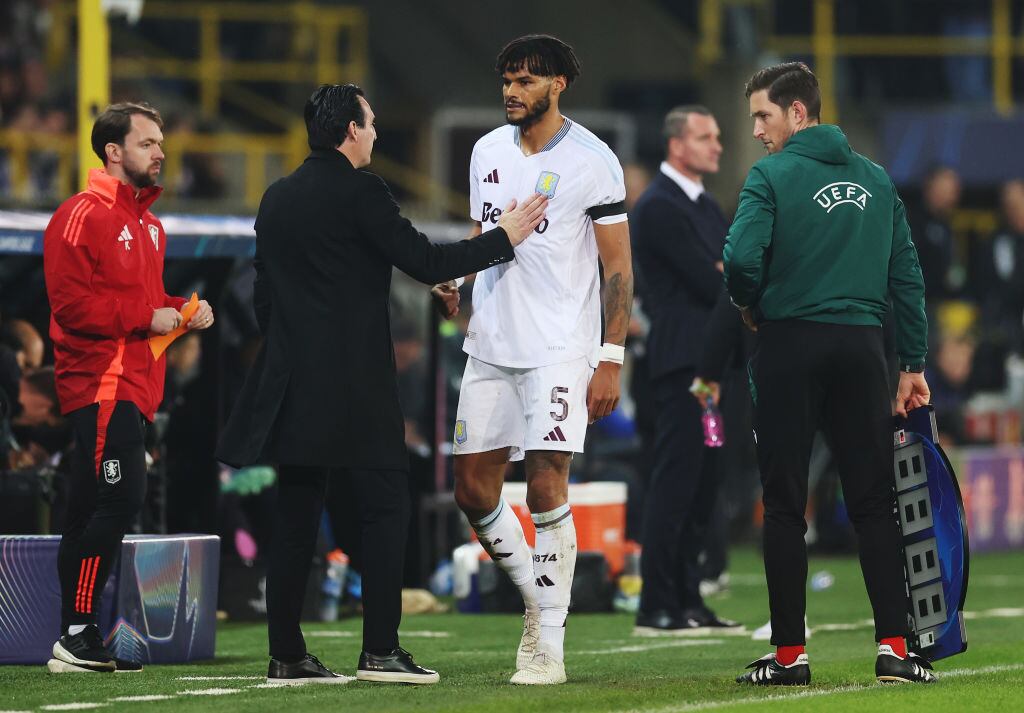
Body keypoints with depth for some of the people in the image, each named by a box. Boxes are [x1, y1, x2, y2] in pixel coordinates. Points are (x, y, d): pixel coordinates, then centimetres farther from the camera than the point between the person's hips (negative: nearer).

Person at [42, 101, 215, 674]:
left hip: (135, 386, 9)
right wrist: (147, 317, -14)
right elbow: (71, 303, -15)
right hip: (103, 384, -9)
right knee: (119, 499, -16)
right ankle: (76, 636, -13)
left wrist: (183, 311, 12)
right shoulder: (83, 215, -7)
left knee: (93, 513, 7)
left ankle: (79, 638, 7)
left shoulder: (148, 224, 22)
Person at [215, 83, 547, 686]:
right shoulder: (360, 192, -9)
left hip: (291, 382, 7)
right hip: (353, 383, -7)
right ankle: (381, 650, -8)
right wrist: (503, 239, 0)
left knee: (297, 518, 7)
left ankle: (287, 654, 5)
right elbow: (424, 261, -10)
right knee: (385, 507, -2)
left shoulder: (277, 199, 13)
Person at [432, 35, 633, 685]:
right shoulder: (488, 152, 11)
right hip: (491, 342, 6)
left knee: (547, 490, -12)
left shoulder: (591, 161, -7)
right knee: (474, 491, 4)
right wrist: (456, 277, 6)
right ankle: (539, 599, 24)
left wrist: (611, 358, -11)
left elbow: (619, 267, -6)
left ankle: (549, 643, -6)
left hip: (560, 349, -6)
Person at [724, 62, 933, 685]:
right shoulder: (875, 179, 11)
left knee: (785, 506, 2)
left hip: (790, 346, -4)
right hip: (862, 346, 4)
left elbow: (742, 258, -18)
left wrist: (751, 307, 3)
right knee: (874, 503, 4)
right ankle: (895, 648, -4)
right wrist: (915, 363, 13)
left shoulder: (772, 176, -5)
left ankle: (789, 654, 3)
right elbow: (907, 275, 10)